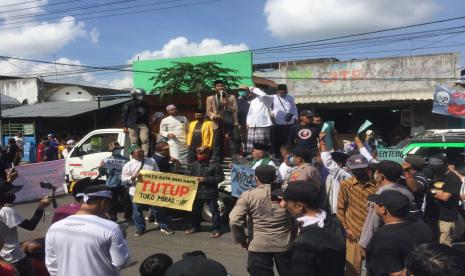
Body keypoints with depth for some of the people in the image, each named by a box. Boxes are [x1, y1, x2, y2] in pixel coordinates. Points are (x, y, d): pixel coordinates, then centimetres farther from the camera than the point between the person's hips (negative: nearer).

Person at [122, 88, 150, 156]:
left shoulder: (144, 105, 17)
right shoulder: (128, 105, 1)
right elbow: (124, 116, -1)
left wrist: (147, 126, 21)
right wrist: (124, 126, -6)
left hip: (143, 125, 4)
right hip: (132, 125, -4)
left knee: (145, 140, -11)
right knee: (134, 142, -2)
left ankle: (145, 156, -12)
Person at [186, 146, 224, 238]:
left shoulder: (214, 164, -11)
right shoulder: (195, 164, 8)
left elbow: (220, 177, -14)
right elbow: (191, 175, 21)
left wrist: (205, 179, -19)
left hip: (210, 192, -5)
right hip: (197, 192, 5)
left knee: (214, 211, 3)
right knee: (195, 210, 16)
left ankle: (216, 229, 15)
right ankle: (195, 226, 34)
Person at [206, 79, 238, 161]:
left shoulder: (231, 97, 13)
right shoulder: (210, 98, 13)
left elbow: (235, 110, 5)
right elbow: (208, 111, 8)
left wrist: (227, 105, -12)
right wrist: (214, 116, -12)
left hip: (230, 124, 0)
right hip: (218, 124, 0)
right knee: (217, 145, -1)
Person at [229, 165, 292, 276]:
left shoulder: (248, 195, -10)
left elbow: (234, 220, -15)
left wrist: (242, 239, 0)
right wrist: (294, 237, 15)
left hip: (259, 245, -2)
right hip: (285, 244, 2)